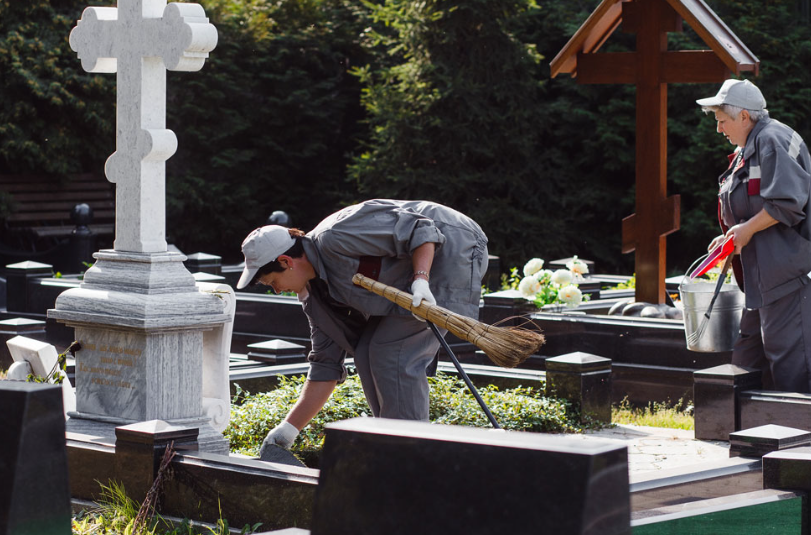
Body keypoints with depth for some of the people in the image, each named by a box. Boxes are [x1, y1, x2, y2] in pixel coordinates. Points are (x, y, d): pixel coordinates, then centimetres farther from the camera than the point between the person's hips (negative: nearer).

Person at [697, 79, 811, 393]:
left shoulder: (773, 140, -11)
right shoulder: (747, 149, 21)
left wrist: (747, 229, -17)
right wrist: (731, 238, 14)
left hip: (786, 268, -11)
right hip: (761, 275, 11)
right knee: (748, 351, 13)